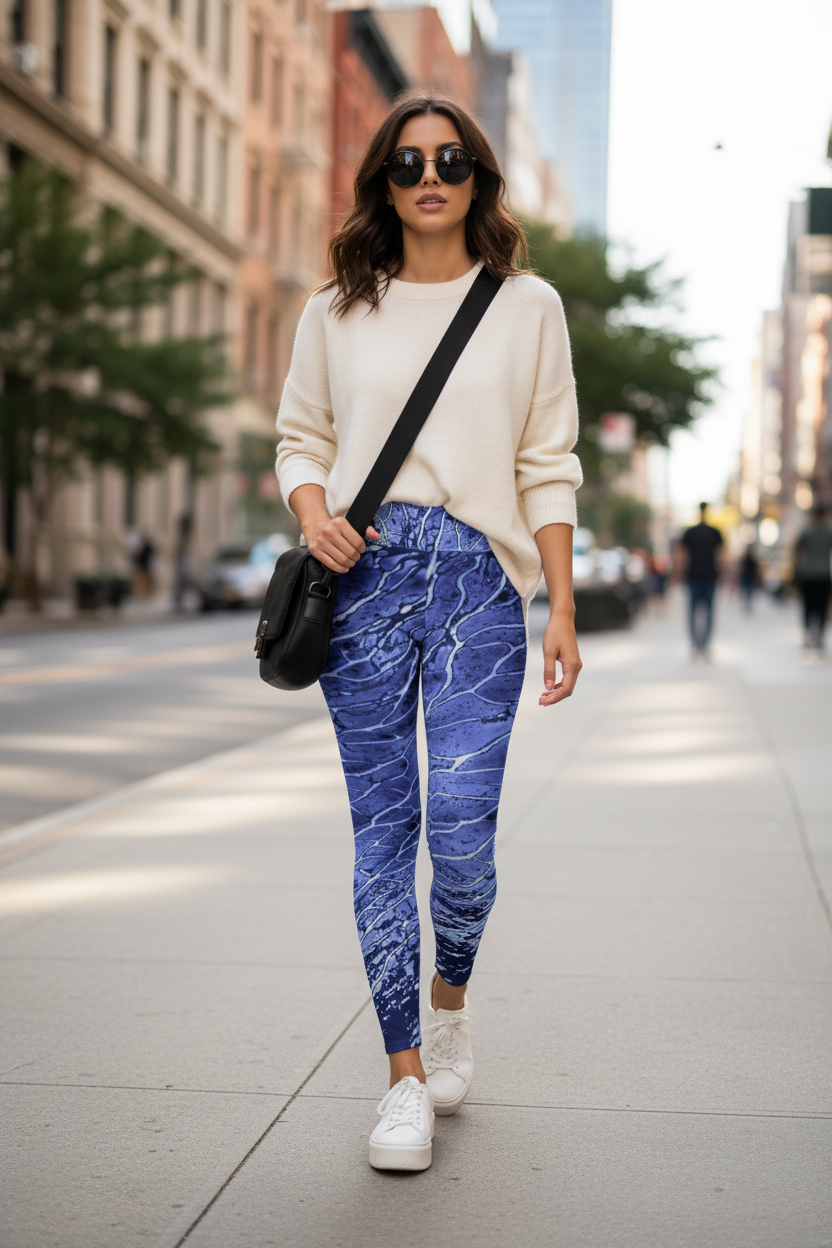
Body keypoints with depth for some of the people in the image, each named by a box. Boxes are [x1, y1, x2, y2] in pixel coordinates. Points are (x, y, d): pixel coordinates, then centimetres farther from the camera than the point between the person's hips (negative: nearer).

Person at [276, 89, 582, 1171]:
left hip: (479, 576, -1)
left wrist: (563, 609, 1)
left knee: (461, 824, -12)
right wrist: (313, 512, -6)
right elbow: (301, 438, 17)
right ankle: (407, 1076, 11)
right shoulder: (336, 311, 12)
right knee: (382, 828, 1)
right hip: (365, 575, 2)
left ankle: (451, 997, 21)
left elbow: (547, 468, 7)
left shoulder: (527, 306, 9)